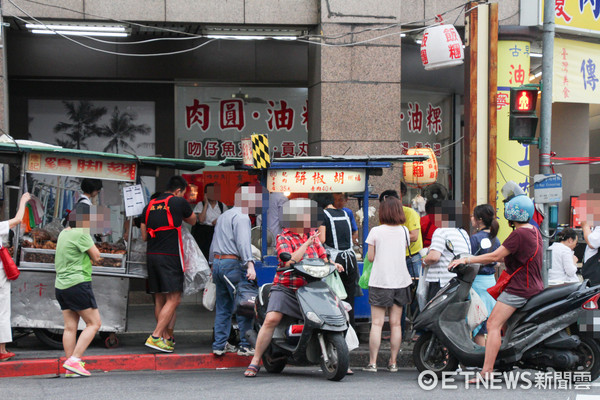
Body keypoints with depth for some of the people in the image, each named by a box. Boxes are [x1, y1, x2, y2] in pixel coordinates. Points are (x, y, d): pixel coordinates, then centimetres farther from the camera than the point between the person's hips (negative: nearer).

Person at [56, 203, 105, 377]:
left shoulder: (64, 233, 12)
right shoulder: (81, 234, -12)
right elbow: (96, 257, -6)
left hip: (61, 285, 9)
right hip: (78, 283, -8)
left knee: (70, 327, 7)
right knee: (94, 323, -2)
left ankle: (70, 369, 5)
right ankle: (74, 360, -12)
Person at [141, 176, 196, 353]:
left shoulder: (150, 206, 14)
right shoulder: (179, 202, -2)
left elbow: (144, 236, 16)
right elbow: (192, 221, 16)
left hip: (151, 255, 7)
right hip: (170, 256, -7)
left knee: (160, 299, 11)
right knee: (173, 299, -6)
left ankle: (167, 338, 15)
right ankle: (156, 336, -14)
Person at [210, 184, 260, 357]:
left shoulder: (223, 216, 22)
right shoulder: (241, 217, -8)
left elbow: (214, 243, 29)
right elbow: (243, 242, -22)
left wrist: (213, 263, 38)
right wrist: (250, 264, -31)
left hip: (217, 263, 9)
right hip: (233, 264, -9)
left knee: (223, 307, 11)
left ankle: (220, 344, 10)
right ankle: (246, 346, -6)